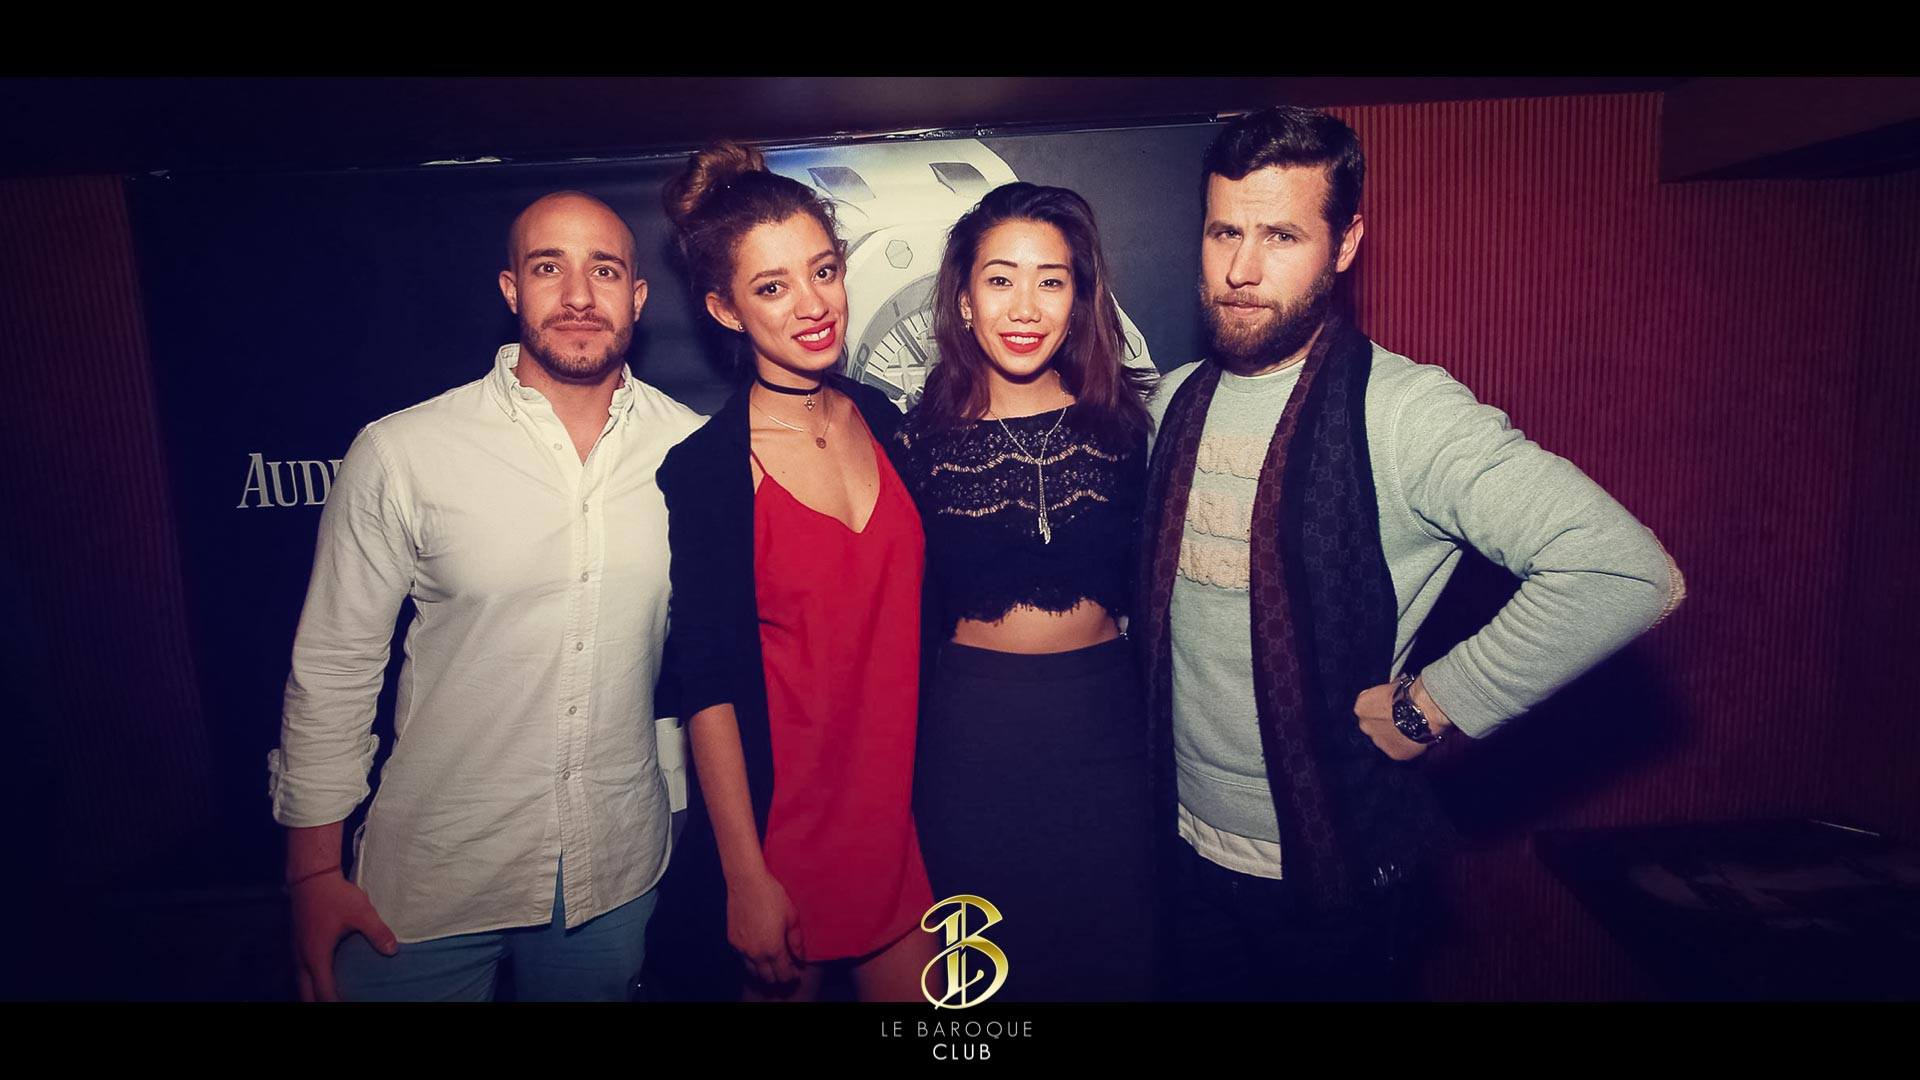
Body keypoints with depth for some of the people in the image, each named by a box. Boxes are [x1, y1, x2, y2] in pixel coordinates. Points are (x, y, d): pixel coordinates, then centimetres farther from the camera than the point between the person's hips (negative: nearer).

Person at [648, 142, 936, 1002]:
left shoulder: (879, 419, 1)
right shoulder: (705, 468, -15)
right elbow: (708, 688, -13)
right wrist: (747, 879, -12)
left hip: (898, 799, 5)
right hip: (779, 816, -4)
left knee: (917, 986, 15)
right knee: (783, 981, 15)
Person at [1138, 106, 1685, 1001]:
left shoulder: (1404, 411, -20)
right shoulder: (1176, 401, 1)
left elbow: (1629, 573, -28)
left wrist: (1424, 708, -21)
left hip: (1334, 870, -5)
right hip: (1188, 848, 6)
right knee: (1196, 987, 23)